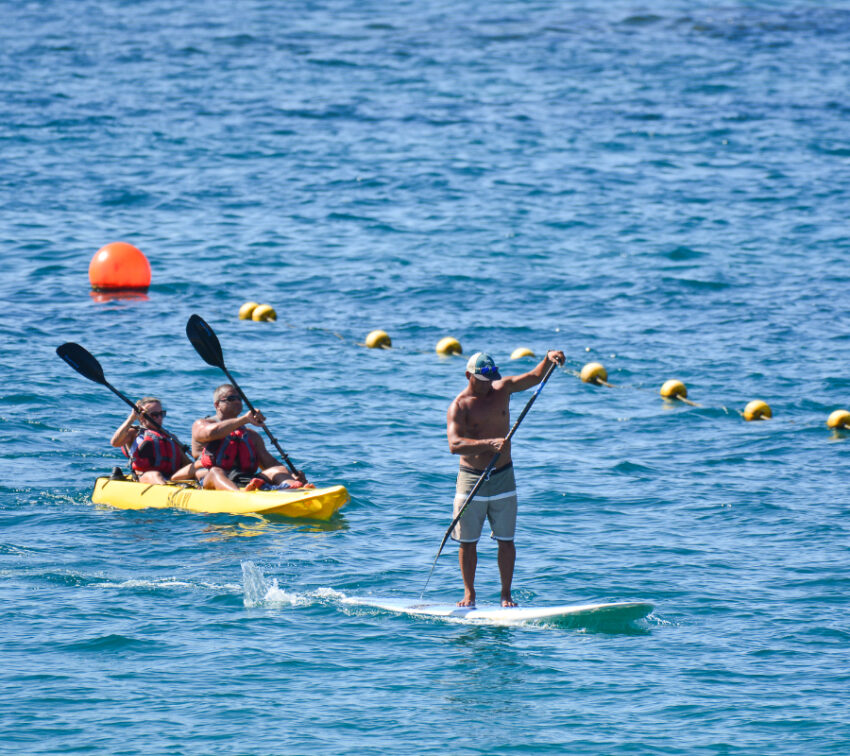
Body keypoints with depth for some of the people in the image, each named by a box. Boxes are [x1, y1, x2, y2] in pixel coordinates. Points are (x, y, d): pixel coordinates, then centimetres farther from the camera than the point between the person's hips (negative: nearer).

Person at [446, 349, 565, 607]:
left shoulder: (502, 389, 4)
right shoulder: (459, 406, -11)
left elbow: (535, 376, 2)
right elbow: (454, 444, -25)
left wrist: (549, 359, -19)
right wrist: (488, 443, -37)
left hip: (502, 477, 3)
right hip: (471, 478, -3)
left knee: (506, 540, 3)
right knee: (467, 541, 3)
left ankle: (506, 594, 10)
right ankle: (469, 594, 15)